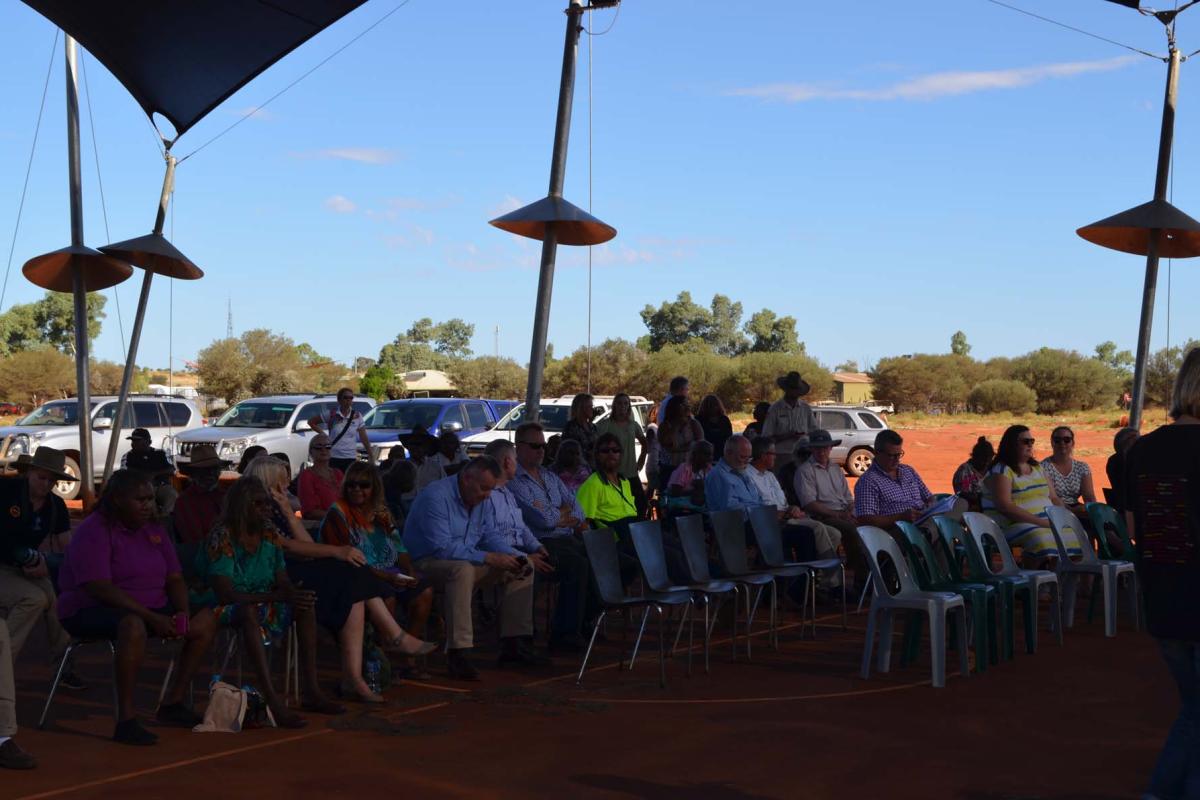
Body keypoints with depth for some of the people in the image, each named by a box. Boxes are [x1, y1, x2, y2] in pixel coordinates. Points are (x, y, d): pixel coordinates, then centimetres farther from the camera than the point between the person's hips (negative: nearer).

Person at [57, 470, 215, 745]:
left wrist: (183, 613, -14)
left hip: (150, 609, 8)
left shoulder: (153, 530, 10)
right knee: (133, 625, -40)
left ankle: (173, 703, 0)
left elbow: (174, 579, 8)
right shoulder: (93, 531, -13)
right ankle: (126, 720, -34)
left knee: (205, 619, -7)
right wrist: (152, 618, -30)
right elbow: (100, 589, -24)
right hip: (91, 611, -8)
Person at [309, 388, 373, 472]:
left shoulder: (357, 416, 4)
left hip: (351, 458, 2)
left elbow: (364, 439, 7)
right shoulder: (331, 414, -2)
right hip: (333, 458, -2)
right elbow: (311, 422, 7)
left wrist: (371, 456, 5)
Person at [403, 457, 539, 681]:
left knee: (522, 570, 4)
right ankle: (458, 654, -42)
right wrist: (487, 558, -28)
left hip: (466, 560, 9)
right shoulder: (436, 496, -22)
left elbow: (485, 535, 15)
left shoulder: (477, 498, 7)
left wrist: (512, 554, -4)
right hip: (426, 563, -9)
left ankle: (514, 644, 5)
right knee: (462, 569, -42)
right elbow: (441, 547, -28)